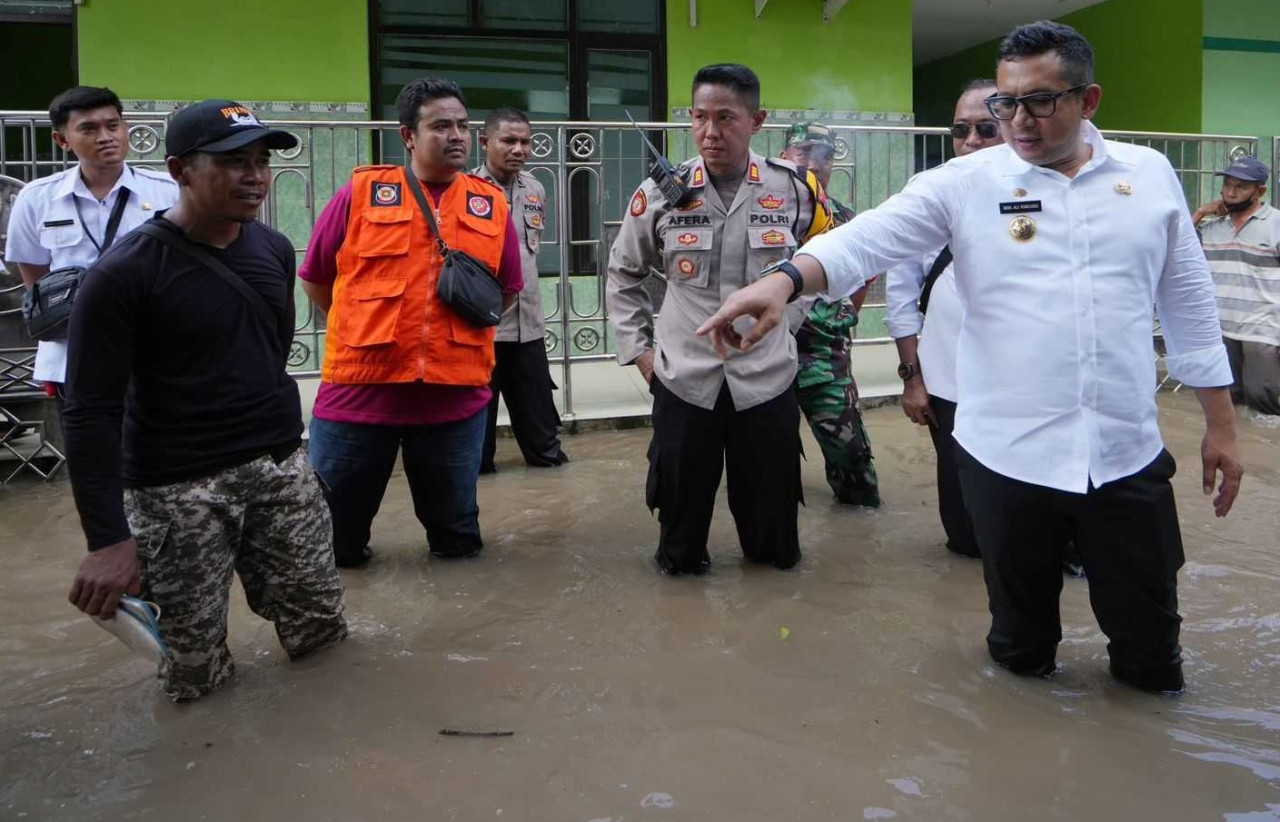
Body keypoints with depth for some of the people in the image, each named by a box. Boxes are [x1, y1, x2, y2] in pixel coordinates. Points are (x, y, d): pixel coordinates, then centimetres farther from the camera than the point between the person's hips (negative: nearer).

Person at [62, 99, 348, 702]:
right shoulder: (124, 274, -14)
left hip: (282, 465, 5)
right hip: (176, 487, -5)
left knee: (320, 629, 6)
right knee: (196, 673, -1)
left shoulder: (275, 250, 4)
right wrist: (107, 539, -20)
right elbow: (91, 413, -15)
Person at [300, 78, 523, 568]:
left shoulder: (491, 204, 6)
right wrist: (362, 329, 8)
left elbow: (508, 289, 18)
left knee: (457, 536, 16)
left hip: (456, 395, 2)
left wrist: (470, 319, 6)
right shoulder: (361, 192, 0)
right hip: (359, 388, -1)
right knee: (332, 532, 13)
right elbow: (315, 278, 9)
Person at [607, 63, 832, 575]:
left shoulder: (795, 189, -5)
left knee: (771, 503, 14)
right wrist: (637, 347, 3)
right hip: (682, 379, 0)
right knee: (681, 498, 13)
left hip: (767, 378, 0)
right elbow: (623, 274, 8)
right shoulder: (661, 192, -6)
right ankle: (680, 563, 38)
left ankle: (772, 558, 40)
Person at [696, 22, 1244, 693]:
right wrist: (784, 280, -35)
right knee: (1019, 633, 18)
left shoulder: (1150, 176, 5)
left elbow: (1191, 308, 10)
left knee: (1149, 638, 14)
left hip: (1127, 455, 1)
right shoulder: (965, 183, -3)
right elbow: (869, 237, -16)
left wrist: (1221, 425, 10)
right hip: (1007, 455, -1)